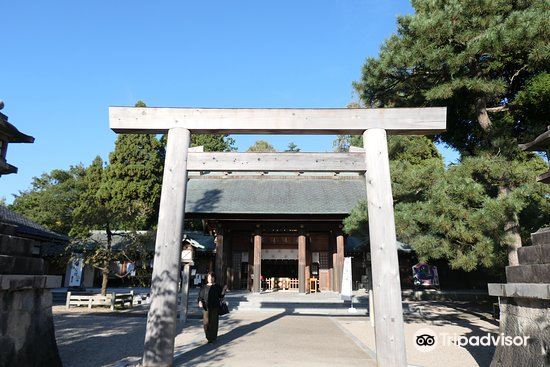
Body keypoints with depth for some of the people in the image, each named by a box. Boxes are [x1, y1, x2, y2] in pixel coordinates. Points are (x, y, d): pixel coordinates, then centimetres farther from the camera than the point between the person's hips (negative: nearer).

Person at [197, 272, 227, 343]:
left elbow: (221, 296, 1)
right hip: (206, 307, 2)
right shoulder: (204, 287, 8)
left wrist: (224, 290, -16)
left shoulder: (217, 286, 4)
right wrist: (200, 302, -14)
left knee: (213, 322, -1)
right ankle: (208, 336, 22)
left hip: (215, 307, -1)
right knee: (206, 322, 1)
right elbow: (200, 296, 5)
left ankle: (213, 338, 12)